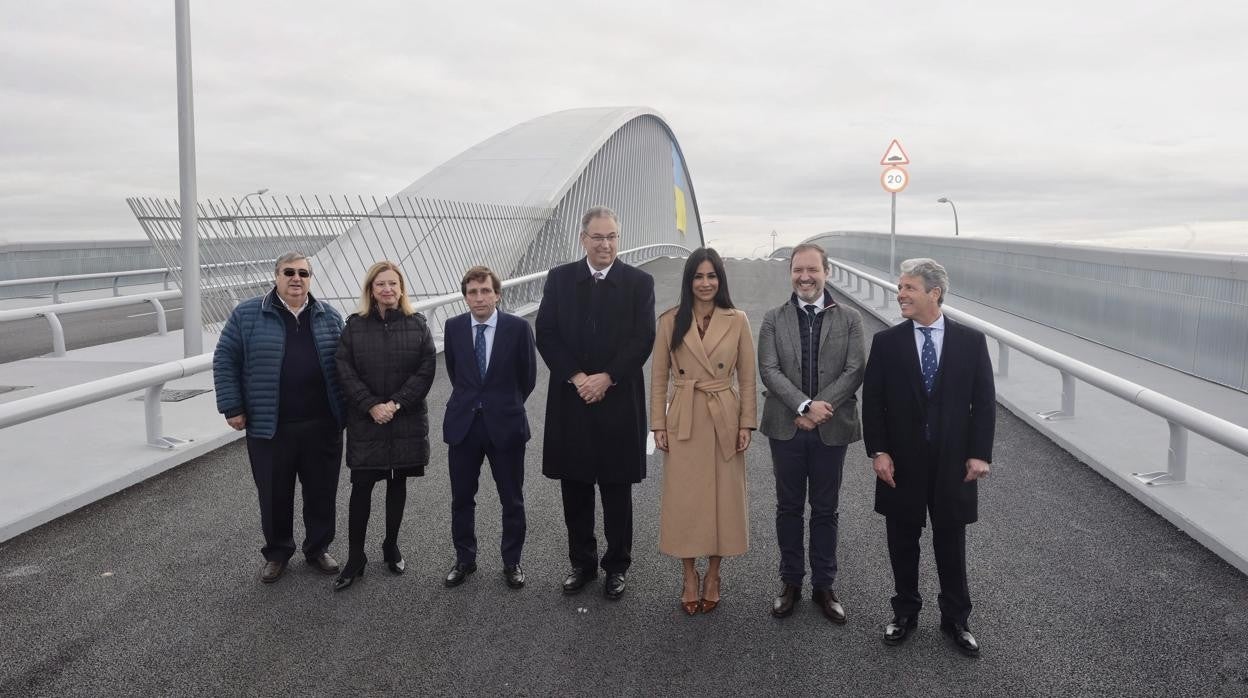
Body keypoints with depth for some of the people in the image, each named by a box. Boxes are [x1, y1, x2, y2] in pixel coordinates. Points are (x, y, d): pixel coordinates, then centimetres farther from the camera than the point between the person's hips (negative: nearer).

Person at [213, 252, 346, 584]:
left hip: (322, 426, 2)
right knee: (274, 494, 8)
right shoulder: (247, 314, -1)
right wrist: (232, 407, -5)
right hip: (269, 427, -2)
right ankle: (277, 552, 28)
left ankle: (318, 548, 29)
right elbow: (225, 360, 0)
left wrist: (345, 410, 7)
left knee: (322, 491, 11)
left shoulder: (329, 317, 7)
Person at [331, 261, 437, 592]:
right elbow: (345, 371, -5)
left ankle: (391, 546, 26)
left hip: (407, 420, 1)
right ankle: (355, 559, 7)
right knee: (361, 487, -1)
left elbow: (426, 369, -5)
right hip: (365, 421, -1)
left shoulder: (417, 324, 2)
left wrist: (396, 403, -13)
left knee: (397, 483, 11)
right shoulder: (354, 325, 1)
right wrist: (371, 405, -15)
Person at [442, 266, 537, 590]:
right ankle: (464, 559, 27)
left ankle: (512, 562, 23)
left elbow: (528, 375, 3)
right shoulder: (453, 327, -1)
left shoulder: (518, 328, -9)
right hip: (463, 424, 2)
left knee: (512, 500, 8)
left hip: (505, 424, -2)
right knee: (462, 498, 11)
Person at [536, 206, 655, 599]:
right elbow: (546, 334, -1)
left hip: (619, 402, -2)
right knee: (575, 488, 10)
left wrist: (606, 378, -14)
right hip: (570, 399, 2)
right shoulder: (559, 279, 5)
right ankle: (581, 563, 25)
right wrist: (576, 377, -12)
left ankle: (617, 566, 21)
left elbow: (643, 339, -6)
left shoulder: (639, 282, 0)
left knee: (617, 489, 7)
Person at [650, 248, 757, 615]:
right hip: (682, 422, 0)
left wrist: (747, 423, -2)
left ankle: (713, 575, 24)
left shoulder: (737, 321, -1)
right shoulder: (670, 321, -1)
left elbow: (747, 378, 2)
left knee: (722, 497, 7)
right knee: (684, 499, 6)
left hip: (724, 421, 0)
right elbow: (658, 377, 2)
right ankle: (690, 577, 22)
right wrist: (658, 425, -2)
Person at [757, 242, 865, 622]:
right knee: (789, 508, 11)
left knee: (826, 510, 10)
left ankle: (824, 585, 22)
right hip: (786, 427, 1)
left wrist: (821, 408, -16)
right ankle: (791, 582, 23)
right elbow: (769, 370, -7)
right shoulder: (774, 319, 2)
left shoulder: (849, 319, 1)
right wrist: (805, 405, -18)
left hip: (831, 428, 0)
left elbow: (854, 371, -6)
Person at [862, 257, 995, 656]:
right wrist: (878, 451, -9)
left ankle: (955, 619, 27)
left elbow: (984, 401, -1)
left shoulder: (971, 341, -2)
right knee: (903, 542, 12)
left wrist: (980, 454, -7)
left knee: (951, 543, 11)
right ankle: (905, 612, 29)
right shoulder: (886, 342, -2)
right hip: (901, 462, 1)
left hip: (953, 462, 0)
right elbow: (873, 402, -2)